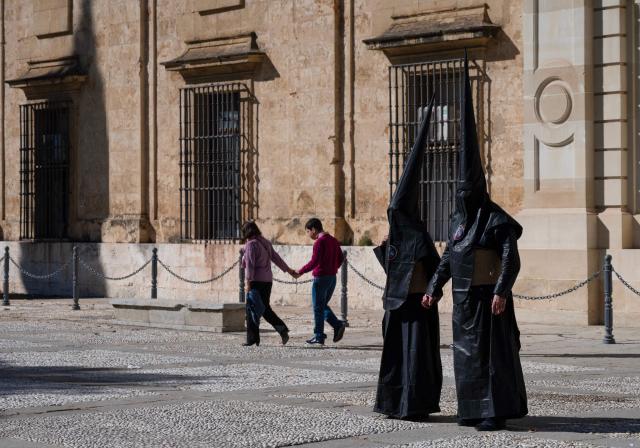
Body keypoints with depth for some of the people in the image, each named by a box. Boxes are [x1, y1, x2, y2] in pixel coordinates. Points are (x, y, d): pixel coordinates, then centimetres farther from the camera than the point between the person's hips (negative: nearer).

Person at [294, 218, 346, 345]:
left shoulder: (319, 242, -14)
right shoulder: (333, 241, 11)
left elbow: (314, 262, -21)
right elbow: (340, 259, 15)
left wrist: (300, 272, -13)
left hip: (320, 278, -8)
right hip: (332, 278, 8)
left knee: (318, 308, 0)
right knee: (323, 306, 18)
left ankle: (319, 337, 3)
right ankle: (338, 325, 0)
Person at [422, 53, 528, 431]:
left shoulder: (499, 221, -12)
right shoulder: (458, 221, 11)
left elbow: (512, 260, -19)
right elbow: (448, 258, 17)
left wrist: (501, 291, -31)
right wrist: (434, 289, 12)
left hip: (488, 297, -8)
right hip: (464, 298, 8)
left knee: (492, 352, -8)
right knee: (467, 353, 9)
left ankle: (497, 412, -6)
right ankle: (477, 409, 17)